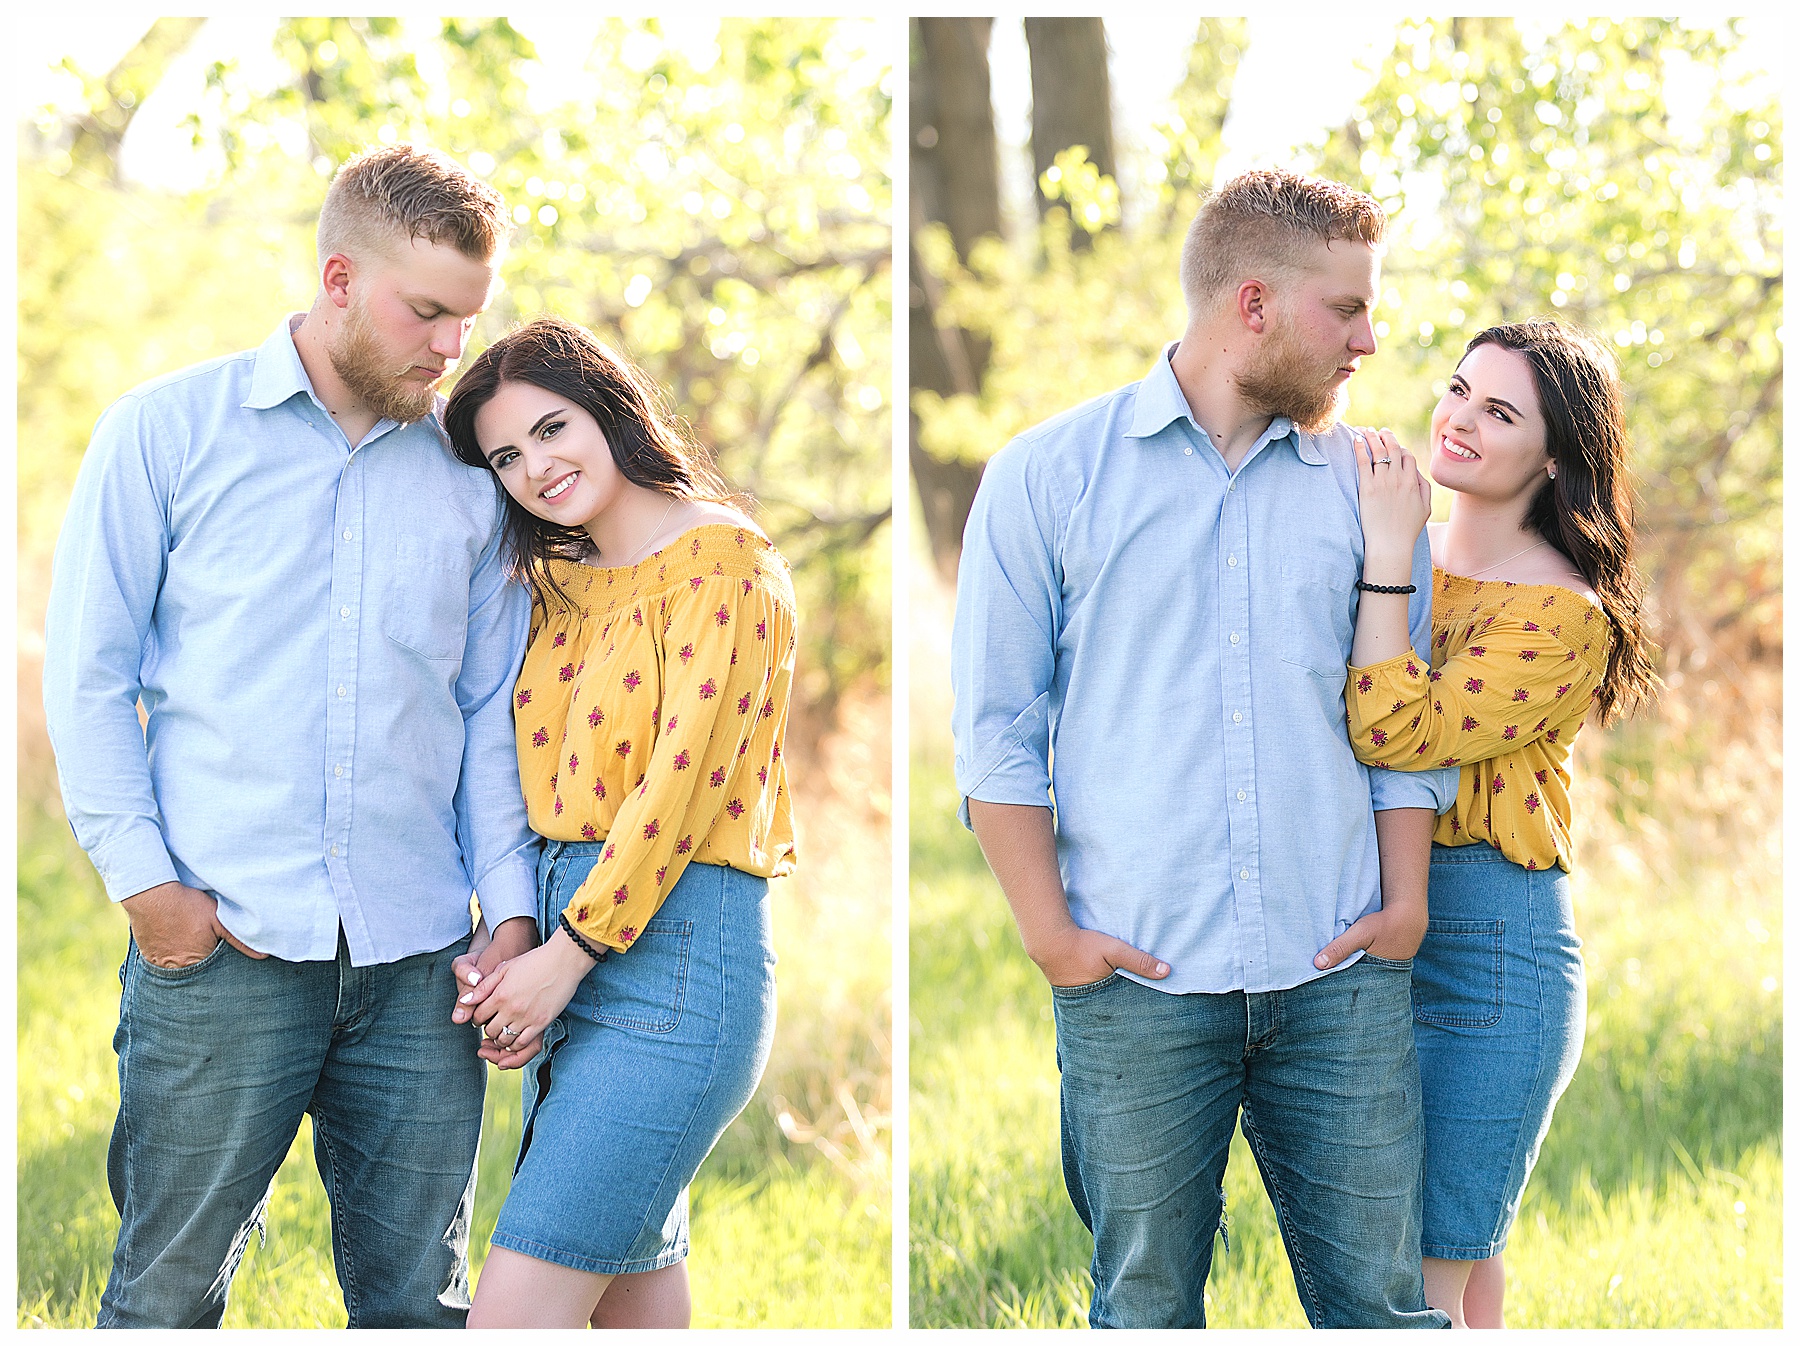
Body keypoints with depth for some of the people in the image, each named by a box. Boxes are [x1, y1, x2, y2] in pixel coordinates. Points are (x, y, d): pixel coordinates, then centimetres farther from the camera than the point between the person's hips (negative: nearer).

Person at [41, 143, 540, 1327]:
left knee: (418, 1296, 5)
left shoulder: (467, 472, 13)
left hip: (418, 962, 3)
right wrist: (143, 879, -6)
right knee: (168, 1291, -1)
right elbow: (88, 674, 3)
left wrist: (512, 912, 4)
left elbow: (493, 711, 15)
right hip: (222, 946, -3)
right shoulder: (169, 431, 4)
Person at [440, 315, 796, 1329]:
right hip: (568, 958, 8)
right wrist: (511, 959, 2)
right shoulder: (559, 587, 18)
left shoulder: (724, 560, -7)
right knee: (634, 1299, 9)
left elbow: (686, 775, -14)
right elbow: (543, 786, 17)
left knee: (515, 1312, -14)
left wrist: (571, 952, -13)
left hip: (675, 943, -8)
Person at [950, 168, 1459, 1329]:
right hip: (1136, 976, -2)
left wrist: (1407, 899, 2)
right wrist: (1049, 929, -5)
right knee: (1147, 1306, 5)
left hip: (1341, 978, 2)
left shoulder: (1368, 483, 12)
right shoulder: (1049, 475, 3)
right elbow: (998, 725, 2)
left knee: (1381, 1298, 2)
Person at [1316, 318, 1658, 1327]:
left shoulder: (1564, 615, -12)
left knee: (1414, 1279, -6)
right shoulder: (1404, 550, 10)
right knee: (1460, 1244, 16)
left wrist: (1388, 553, -20)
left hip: (1484, 945, -7)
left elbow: (1393, 733, -25)